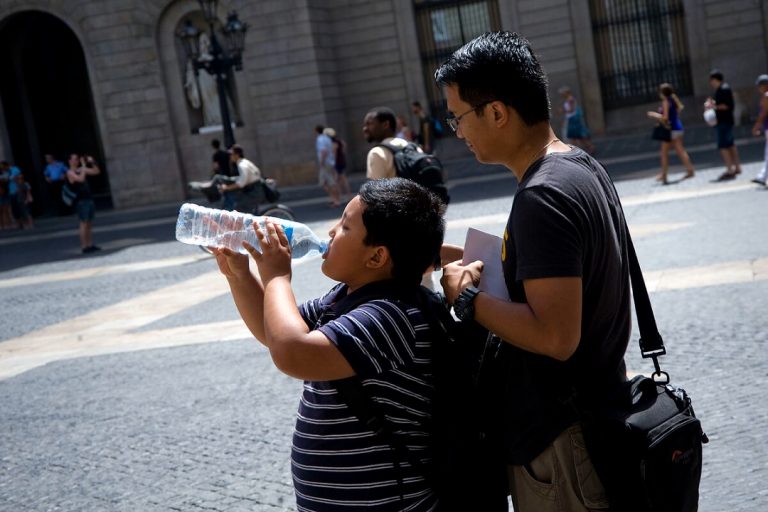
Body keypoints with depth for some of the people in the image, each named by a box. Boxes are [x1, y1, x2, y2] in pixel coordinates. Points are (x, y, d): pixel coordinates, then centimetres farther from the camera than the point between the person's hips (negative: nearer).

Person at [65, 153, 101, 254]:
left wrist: (92, 162, 2)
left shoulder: (81, 169, 14)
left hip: (89, 199, 7)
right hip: (81, 201, -7)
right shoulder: (70, 173, -7)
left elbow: (96, 172, 16)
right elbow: (81, 179, -24)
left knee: (90, 223, 9)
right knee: (84, 224, -9)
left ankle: (90, 245, 13)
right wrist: (84, 166, -19)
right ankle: (84, 247, -7)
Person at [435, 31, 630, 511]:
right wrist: (474, 260, 12)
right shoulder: (582, 166, 6)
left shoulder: (542, 198, -24)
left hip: (560, 436, -10)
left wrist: (467, 298, -17)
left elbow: (556, 336, -29)